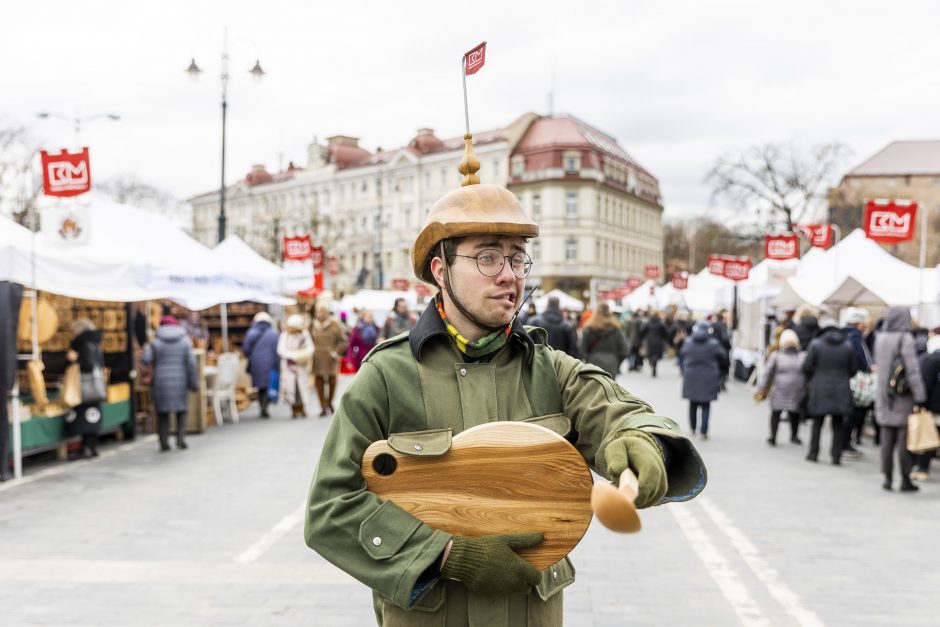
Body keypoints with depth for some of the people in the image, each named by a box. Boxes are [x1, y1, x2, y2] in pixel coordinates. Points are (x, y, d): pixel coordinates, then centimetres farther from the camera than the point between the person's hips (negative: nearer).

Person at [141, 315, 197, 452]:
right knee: (181, 411, 13)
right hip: (180, 382, 1)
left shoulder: (156, 342, -1)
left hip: (161, 382, -1)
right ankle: (181, 440, 2)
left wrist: (146, 348, 12)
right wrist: (193, 383, 3)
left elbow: (146, 360, -9)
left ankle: (164, 443, 5)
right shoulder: (185, 341, 3)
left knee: (162, 413, 8)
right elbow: (191, 363, -2)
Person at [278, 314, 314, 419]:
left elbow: (310, 349, -3)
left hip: (302, 366, 0)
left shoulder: (305, 334, 0)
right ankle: (294, 409, 5)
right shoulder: (285, 335, -1)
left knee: (302, 385, -2)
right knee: (290, 386, -3)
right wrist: (295, 355, -14)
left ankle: (302, 409, 8)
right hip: (289, 366, 0)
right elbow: (281, 350, -7)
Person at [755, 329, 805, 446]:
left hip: (797, 392, 1)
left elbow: (808, 373, 8)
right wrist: (761, 389, -4)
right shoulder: (776, 356, 3)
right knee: (776, 412, -2)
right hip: (779, 391, -1)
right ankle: (773, 437, 6)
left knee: (795, 414, 9)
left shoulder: (803, 356, 7)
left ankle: (794, 435, 25)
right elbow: (766, 372, 0)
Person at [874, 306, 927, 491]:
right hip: (904, 397, -5)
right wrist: (920, 396, -13)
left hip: (884, 396, 5)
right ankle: (905, 480, 7)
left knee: (887, 439, 9)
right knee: (905, 439, 2)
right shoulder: (905, 338, -12)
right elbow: (913, 370, -15)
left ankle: (888, 478, 13)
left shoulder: (880, 338, 4)